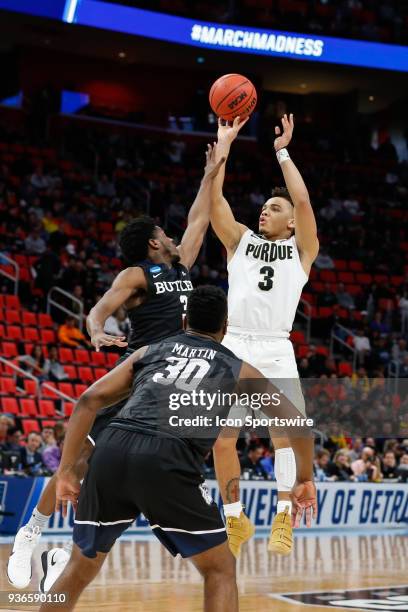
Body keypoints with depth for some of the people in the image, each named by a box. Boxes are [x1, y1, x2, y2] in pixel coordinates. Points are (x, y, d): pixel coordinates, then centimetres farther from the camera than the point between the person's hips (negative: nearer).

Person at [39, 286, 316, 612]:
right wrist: (305, 480, 33)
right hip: (168, 462, -3)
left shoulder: (149, 351, 29)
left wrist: (66, 471, 20)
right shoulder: (238, 369, 24)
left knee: (81, 568, 23)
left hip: (112, 450, 3)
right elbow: (296, 421, 21)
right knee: (221, 570, 15)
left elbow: (89, 400, 19)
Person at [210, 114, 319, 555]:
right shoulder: (239, 240, 17)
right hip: (234, 347, 2)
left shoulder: (302, 249, 11)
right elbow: (214, 197, 6)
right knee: (222, 440, -1)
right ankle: (236, 519, 15)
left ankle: (283, 517, -5)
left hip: (275, 350, -2)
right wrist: (224, 142, 5)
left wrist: (282, 151, 4)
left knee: (285, 433, -17)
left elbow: (303, 200, -3)